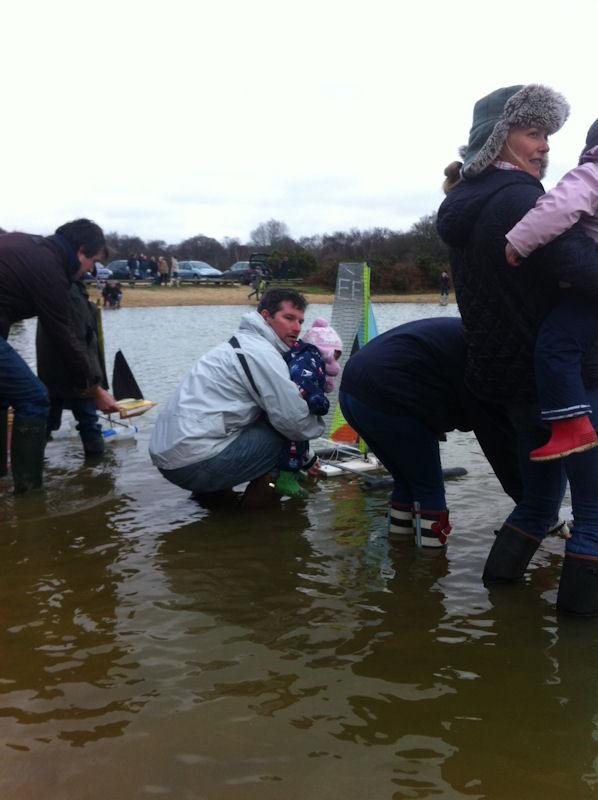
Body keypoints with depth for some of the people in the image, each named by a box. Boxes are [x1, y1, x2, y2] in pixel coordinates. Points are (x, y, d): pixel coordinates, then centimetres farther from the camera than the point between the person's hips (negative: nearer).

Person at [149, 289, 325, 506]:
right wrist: (318, 425, 8)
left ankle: (208, 488, 17)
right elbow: (295, 420, -13)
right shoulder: (262, 353, -10)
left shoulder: (242, 343, 21)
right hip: (196, 464, -10)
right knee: (287, 430, -5)